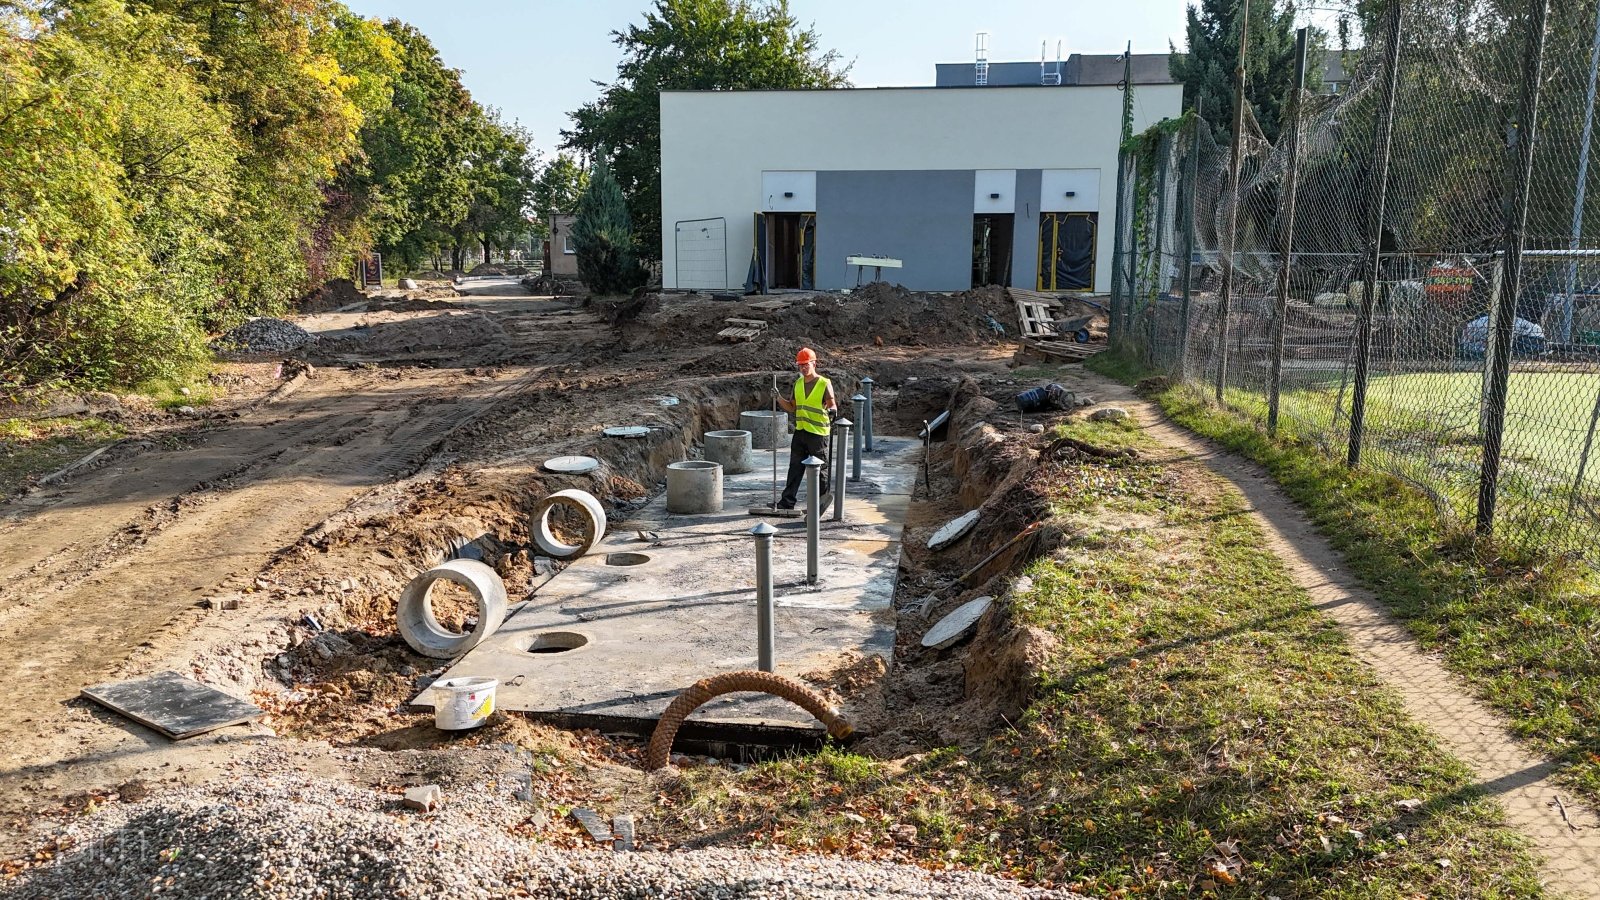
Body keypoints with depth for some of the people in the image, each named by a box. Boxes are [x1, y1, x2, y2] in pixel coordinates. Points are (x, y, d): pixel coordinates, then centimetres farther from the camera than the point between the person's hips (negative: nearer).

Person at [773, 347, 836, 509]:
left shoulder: (824, 384, -7)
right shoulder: (798, 383, 12)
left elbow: (832, 406, -6)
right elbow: (792, 408, 17)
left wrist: (831, 411, -29)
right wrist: (779, 398, 2)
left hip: (818, 433, -6)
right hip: (800, 432, 6)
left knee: (820, 469, 4)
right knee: (795, 468, 8)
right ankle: (787, 502, 11)